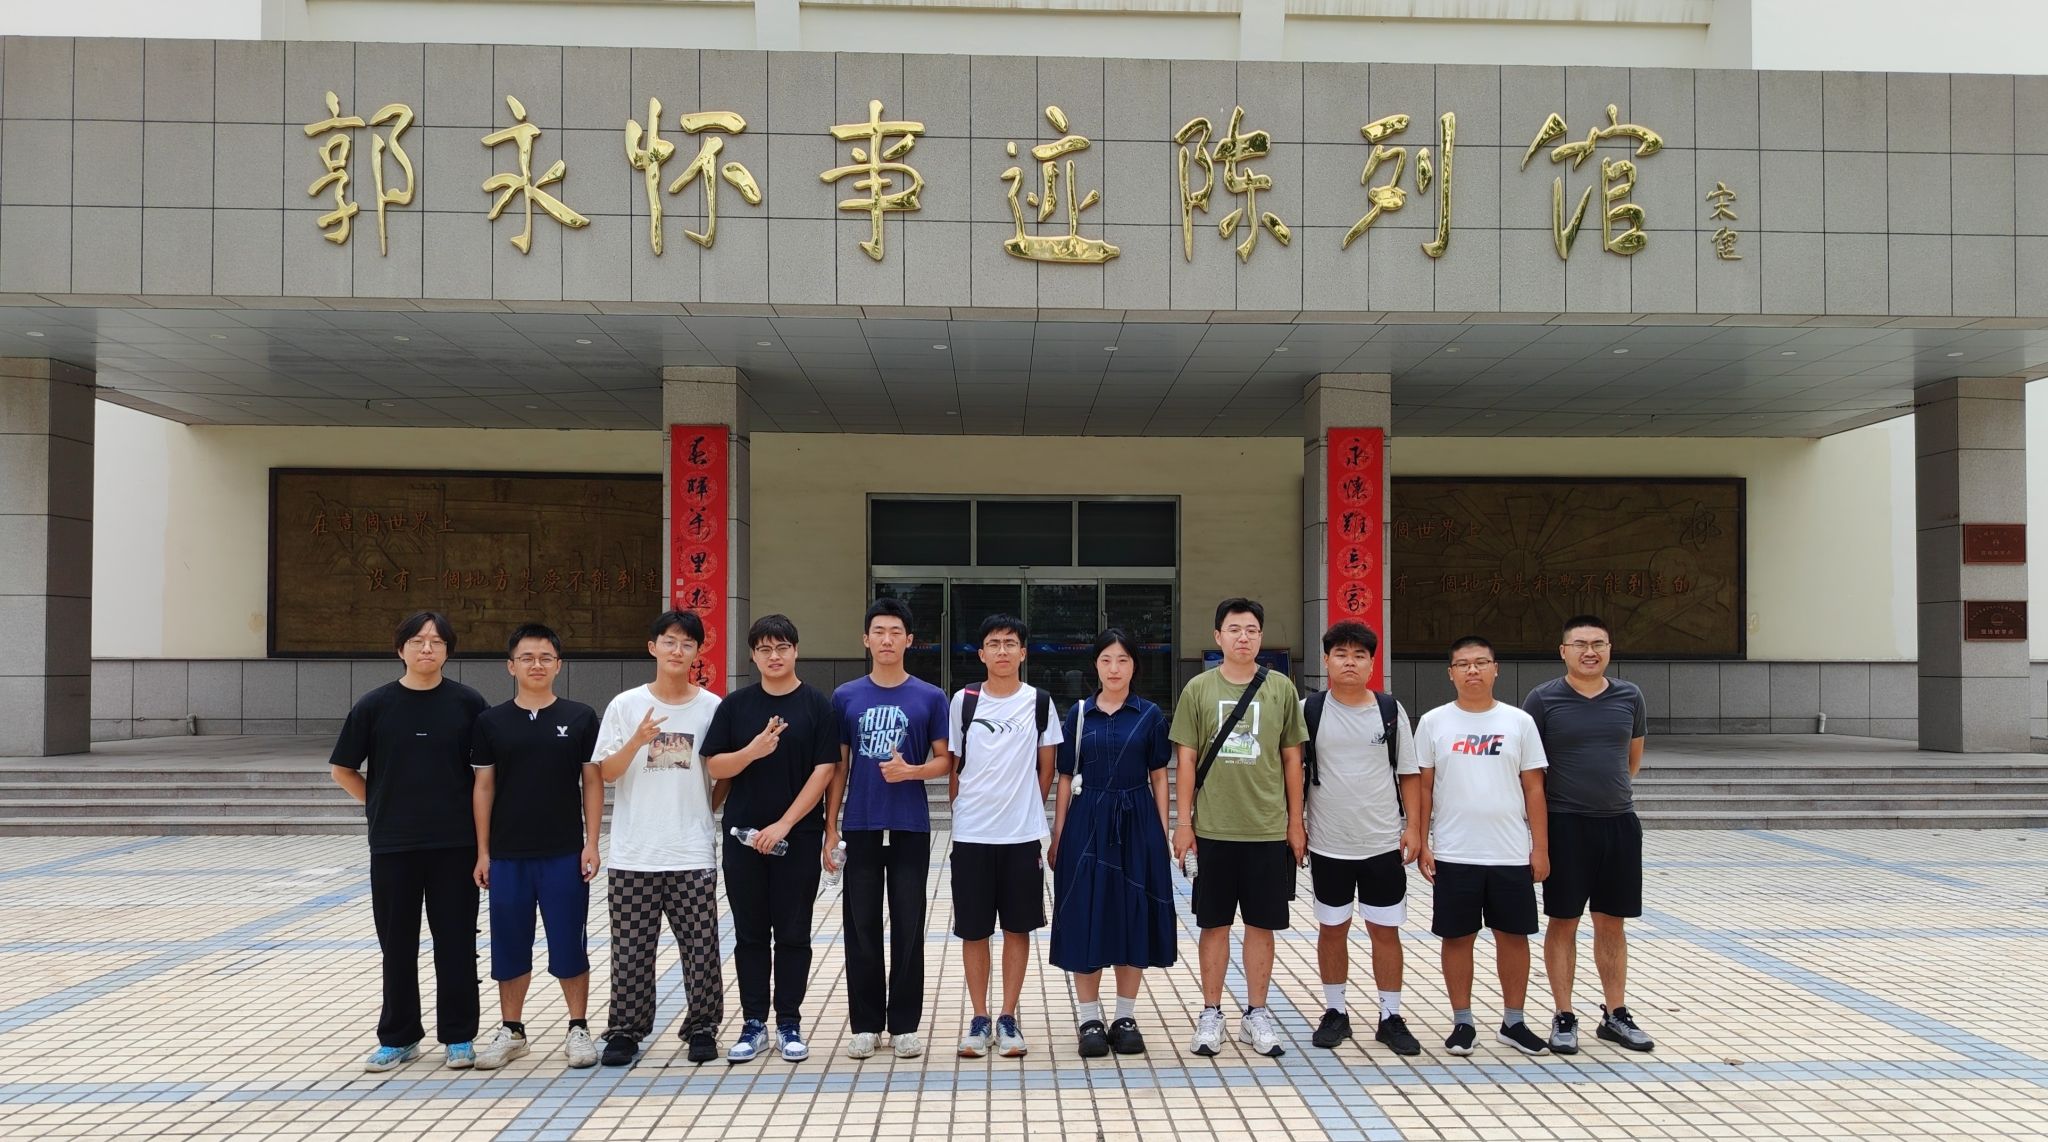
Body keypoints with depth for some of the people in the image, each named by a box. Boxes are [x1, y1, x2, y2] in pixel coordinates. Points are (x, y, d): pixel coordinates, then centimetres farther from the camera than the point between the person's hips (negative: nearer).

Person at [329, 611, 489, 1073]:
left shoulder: (468, 703, -2)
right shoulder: (374, 705, -1)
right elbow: (342, 769, 8)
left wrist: (483, 834, 0)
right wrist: (382, 806, 4)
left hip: (455, 843, -1)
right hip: (392, 844, 1)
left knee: (456, 942, 5)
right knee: (397, 944, 9)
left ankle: (459, 1037, 17)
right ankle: (398, 1038, 22)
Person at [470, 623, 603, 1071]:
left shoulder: (580, 717, 0)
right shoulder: (491, 721, 4)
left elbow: (592, 783, 1)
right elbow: (484, 787, 5)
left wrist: (591, 844, -5)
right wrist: (482, 851, 2)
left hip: (565, 853, -2)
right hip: (507, 855, 2)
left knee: (569, 943, 4)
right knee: (509, 944, 10)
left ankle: (578, 1029, 17)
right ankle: (511, 1031, 23)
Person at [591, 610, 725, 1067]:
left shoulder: (712, 707, 2)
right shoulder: (625, 705, 1)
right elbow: (605, 772, -3)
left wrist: (709, 807, 0)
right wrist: (637, 742, -17)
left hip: (694, 853, 0)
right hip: (634, 853, 0)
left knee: (700, 945, 4)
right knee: (631, 947, 5)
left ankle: (701, 1028, 17)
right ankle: (625, 1031, 17)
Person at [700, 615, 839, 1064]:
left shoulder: (818, 706, -1)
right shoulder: (735, 705, 5)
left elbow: (824, 771, -6)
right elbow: (714, 767, 2)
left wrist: (784, 824, -13)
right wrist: (754, 750, -17)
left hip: (798, 836, -2)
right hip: (743, 836, 2)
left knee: (793, 933, 5)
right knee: (750, 933, 8)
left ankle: (789, 1023, 15)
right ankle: (754, 1024, 17)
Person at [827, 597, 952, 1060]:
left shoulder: (930, 698, 2)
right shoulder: (845, 697, 6)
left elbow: (944, 761, 4)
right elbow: (838, 766, 8)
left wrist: (910, 771, -16)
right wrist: (830, 828, 3)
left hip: (910, 829, -1)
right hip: (860, 827, 1)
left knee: (908, 928, 4)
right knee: (861, 927, 6)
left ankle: (905, 1024, 14)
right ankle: (865, 1023, 16)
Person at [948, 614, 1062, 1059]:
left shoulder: (1039, 702, 2)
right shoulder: (964, 701, 2)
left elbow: (1046, 769, 7)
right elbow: (952, 767, 7)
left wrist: (1028, 811, 7)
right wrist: (965, 810, 4)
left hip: (1023, 835, 0)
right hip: (971, 836, 0)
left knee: (1018, 927, 6)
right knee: (973, 930, 5)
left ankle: (1008, 1018, 17)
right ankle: (979, 1019, 16)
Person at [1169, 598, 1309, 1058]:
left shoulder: (1280, 688, 3)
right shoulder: (1198, 689, 1)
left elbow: (1292, 759, 7)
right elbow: (1186, 759, 2)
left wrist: (1295, 822, 4)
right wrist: (1184, 821, -2)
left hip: (1268, 829, 1)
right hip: (1213, 829, -1)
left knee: (1261, 924, 7)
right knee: (1215, 923, 7)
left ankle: (1256, 1015, 20)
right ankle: (1211, 1015, 18)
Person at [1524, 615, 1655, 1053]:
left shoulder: (1629, 696, 4)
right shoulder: (1543, 699, -6)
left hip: (1619, 823, 3)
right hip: (1564, 825, -3)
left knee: (1611, 923, 11)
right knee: (1563, 921, 4)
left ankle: (1615, 1015, 23)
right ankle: (1564, 1018, 14)